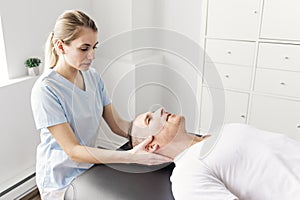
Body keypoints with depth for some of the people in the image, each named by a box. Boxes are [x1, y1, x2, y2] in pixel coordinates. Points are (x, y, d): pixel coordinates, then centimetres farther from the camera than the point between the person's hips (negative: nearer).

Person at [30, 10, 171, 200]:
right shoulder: (45, 89, -25)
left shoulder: (93, 76, -6)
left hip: (89, 168, 6)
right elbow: (73, 150, -27)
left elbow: (117, 124, -5)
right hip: (61, 181, -5)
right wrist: (130, 156, -35)